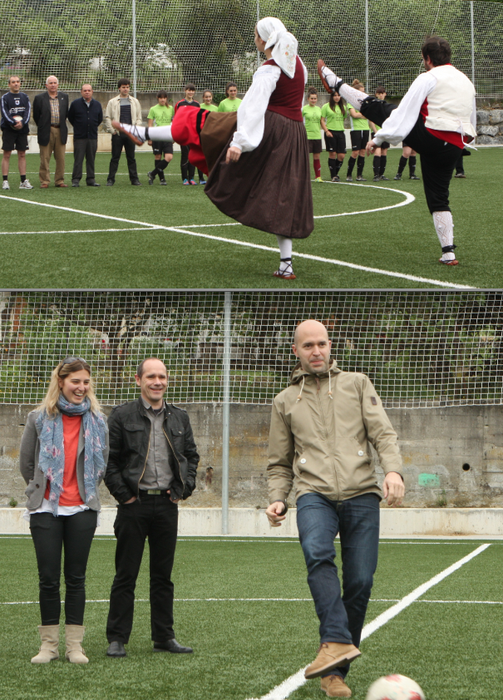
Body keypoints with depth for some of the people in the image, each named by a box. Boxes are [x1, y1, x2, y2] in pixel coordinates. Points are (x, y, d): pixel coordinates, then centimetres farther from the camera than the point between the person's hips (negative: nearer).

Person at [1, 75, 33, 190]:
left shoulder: (24, 97, 11)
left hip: (22, 129, 3)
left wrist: (22, 123, -14)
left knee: (22, 155, 4)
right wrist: (14, 123, -20)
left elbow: (28, 112, 3)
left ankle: (23, 181, 6)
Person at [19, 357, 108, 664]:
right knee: (48, 578, -1)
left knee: (76, 578, 3)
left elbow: (103, 463, 18)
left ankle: (75, 645, 7)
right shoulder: (39, 418, 1)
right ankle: (49, 644, 6)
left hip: (83, 509, 1)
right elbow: (26, 462, 10)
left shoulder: (97, 420, 5)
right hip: (46, 510, -1)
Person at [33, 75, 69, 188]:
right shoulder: (40, 98, 1)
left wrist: (62, 126, 13)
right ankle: (44, 181, 4)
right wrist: (42, 126, 7)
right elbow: (36, 115, 6)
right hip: (46, 131, -3)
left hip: (60, 131, 3)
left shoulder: (64, 97, 10)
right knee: (45, 158, -1)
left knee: (61, 158, 3)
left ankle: (59, 181, 11)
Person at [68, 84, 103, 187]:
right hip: (79, 136, -3)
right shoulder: (75, 104, 0)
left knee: (91, 159, 5)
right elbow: (70, 117, 10)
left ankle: (91, 179, 10)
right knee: (78, 159, -4)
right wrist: (78, 127, 12)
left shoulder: (97, 104, 9)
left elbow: (100, 119, 21)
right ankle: (76, 180, -2)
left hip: (92, 136, 3)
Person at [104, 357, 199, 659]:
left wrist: (183, 489, 8)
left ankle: (164, 636, 14)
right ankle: (117, 638, 3)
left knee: (163, 575, 8)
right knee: (126, 575, -1)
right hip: (134, 504, -3)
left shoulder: (179, 418, 11)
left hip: (167, 503, 4)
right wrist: (123, 494, -8)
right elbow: (109, 460, -2)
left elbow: (191, 455, 20)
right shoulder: (122, 416, -1)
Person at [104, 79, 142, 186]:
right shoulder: (112, 102, 6)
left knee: (131, 157, 4)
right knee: (115, 157, -1)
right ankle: (111, 179, 2)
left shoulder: (135, 102, 12)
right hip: (117, 134, -2)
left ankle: (134, 178, 8)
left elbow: (139, 118, 14)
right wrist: (112, 130, -4)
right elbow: (108, 118, 5)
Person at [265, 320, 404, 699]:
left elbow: (383, 432, 6)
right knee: (317, 553, -32)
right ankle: (336, 642, -43)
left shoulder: (357, 384, 16)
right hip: (315, 495, 0)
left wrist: (393, 469, -13)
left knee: (360, 581, -8)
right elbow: (280, 464, 24)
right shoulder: (285, 401, 20)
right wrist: (277, 499, 4)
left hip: (361, 493, 0)